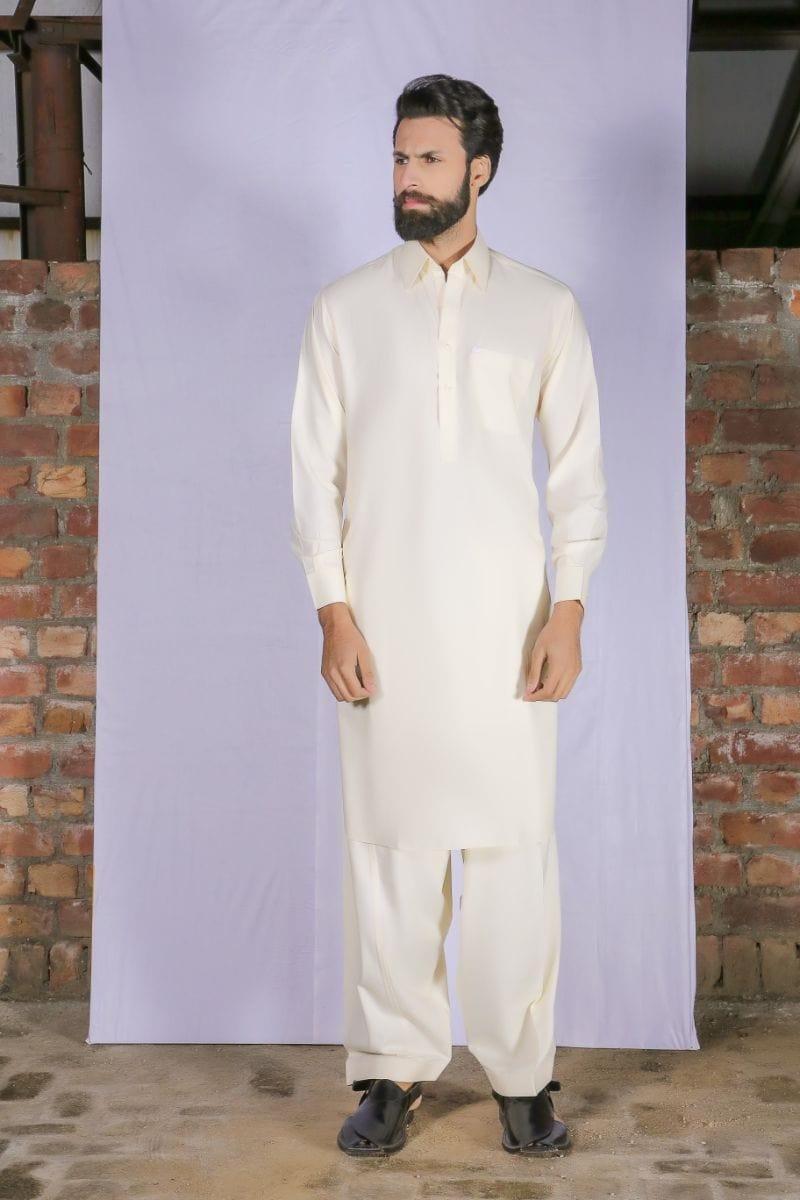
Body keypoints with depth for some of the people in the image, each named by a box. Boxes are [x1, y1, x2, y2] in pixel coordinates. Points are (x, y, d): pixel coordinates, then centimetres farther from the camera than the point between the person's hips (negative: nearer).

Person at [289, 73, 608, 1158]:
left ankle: (523, 1073, 15)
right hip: (384, 622, 1)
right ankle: (395, 1067, 17)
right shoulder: (344, 307, 8)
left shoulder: (545, 308, 7)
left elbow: (578, 469, 5)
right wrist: (333, 612, -5)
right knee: (390, 845, 4)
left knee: (515, 846, 1)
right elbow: (315, 468, 4)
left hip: (506, 622, 0)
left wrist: (568, 610, -5)